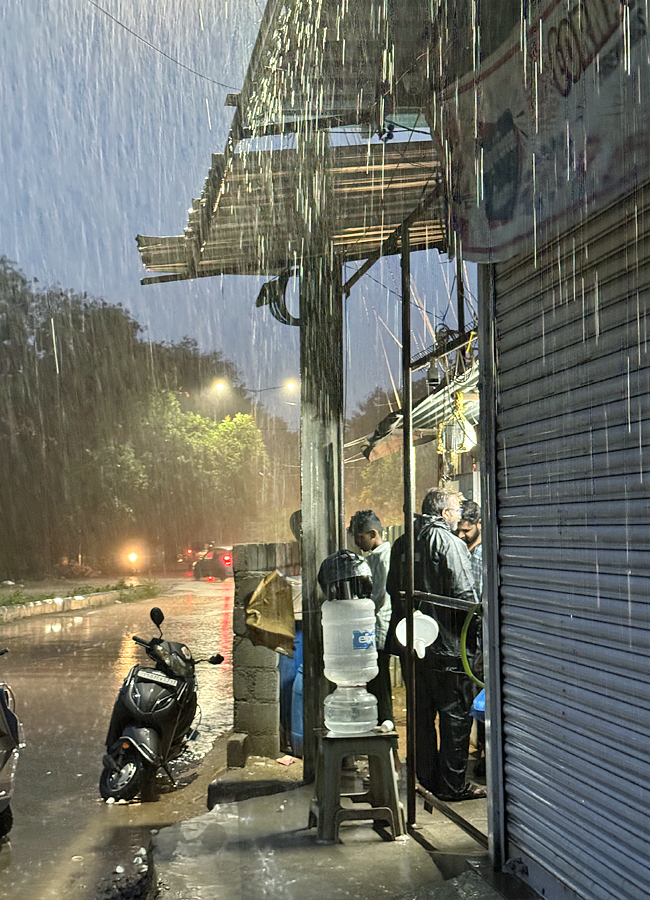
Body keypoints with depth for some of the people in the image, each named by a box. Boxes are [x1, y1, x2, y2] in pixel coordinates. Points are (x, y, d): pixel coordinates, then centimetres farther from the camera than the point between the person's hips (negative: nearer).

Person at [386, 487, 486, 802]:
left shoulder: (402, 544, 9)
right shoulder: (449, 543, -13)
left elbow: (392, 590, 17)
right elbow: (465, 595, -17)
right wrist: (475, 628, -6)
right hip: (447, 645, -7)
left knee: (422, 713, 15)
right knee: (455, 714, 3)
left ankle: (427, 779, 23)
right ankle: (453, 785, 7)